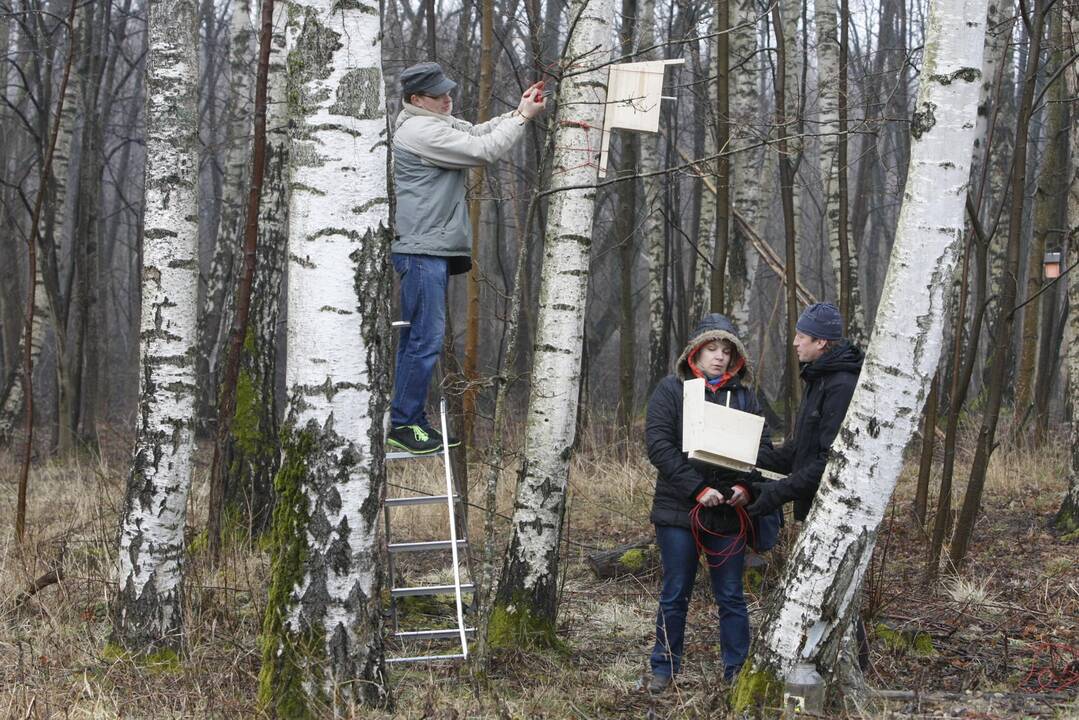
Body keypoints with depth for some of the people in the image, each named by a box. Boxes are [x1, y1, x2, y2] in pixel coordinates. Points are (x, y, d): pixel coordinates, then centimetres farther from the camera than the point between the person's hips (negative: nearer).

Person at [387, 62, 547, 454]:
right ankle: (403, 424, -5)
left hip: (434, 249, 11)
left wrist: (517, 111, 5)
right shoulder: (420, 131, -15)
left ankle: (412, 421, 18)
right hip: (422, 249, -11)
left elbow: (477, 132, 19)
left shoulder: (435, 123, 18)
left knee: (418, 338, 12)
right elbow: (483, 149, -16)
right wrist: (522, 117, -8)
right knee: (425, 338, -9)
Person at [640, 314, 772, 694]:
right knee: (675, 595, 7)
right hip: (679, 510, -2)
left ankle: (737, 672, 16)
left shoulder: (744, 395, 8)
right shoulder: (672, 389, -1)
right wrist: (698, 489, -18)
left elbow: (763, 446, 6)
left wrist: (746, 486, -13)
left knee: (731, 596, 7)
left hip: (729, 513, 2)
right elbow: (659, 445, -11)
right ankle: (664, 668, 20)